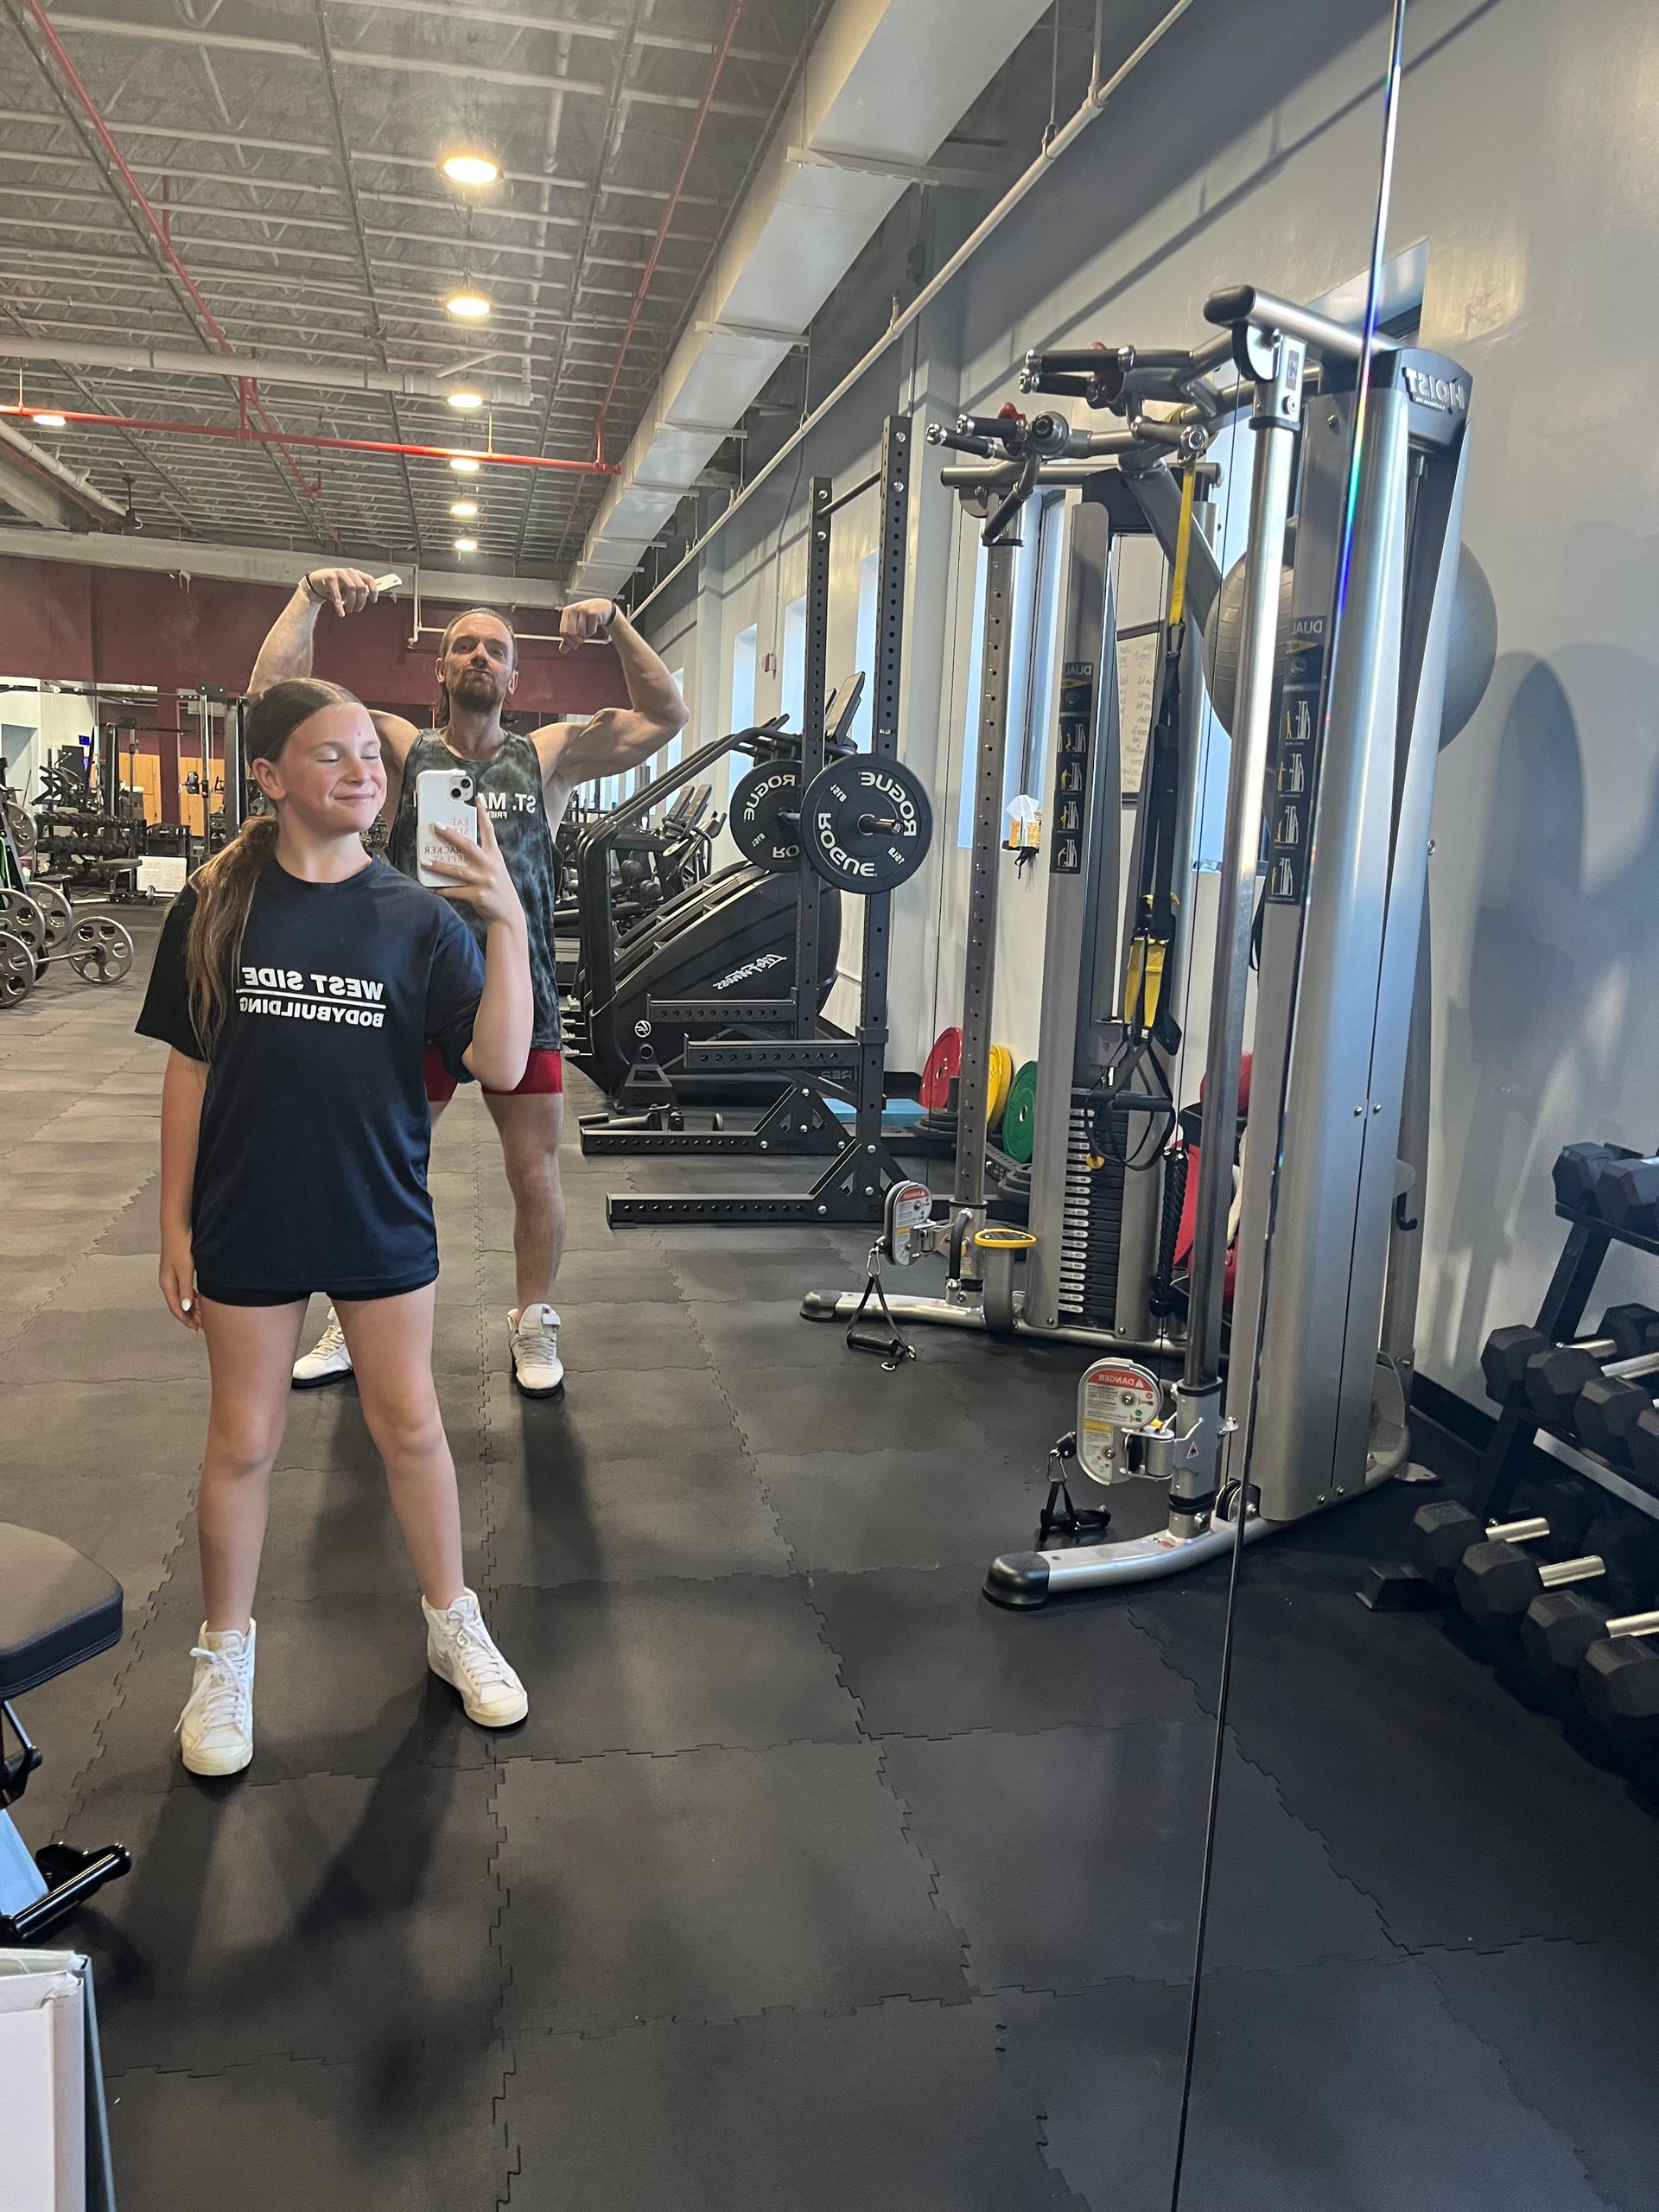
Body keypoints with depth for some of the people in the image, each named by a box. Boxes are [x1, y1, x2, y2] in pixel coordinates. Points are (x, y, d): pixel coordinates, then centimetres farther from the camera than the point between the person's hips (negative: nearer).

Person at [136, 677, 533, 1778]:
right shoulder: (216, 907, -6)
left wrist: (508, 922, -25)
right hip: (249, 1219, 0)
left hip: (382, 1215, 0)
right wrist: (175, 1221, 1)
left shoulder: (418, 914, -7)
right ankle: (226, 1656, 32)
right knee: (244, 1440, 12)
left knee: (410, 1426, 13)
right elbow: (189, 1068, 0)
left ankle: (454, 1624, 33)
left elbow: (501, 1064, -15)